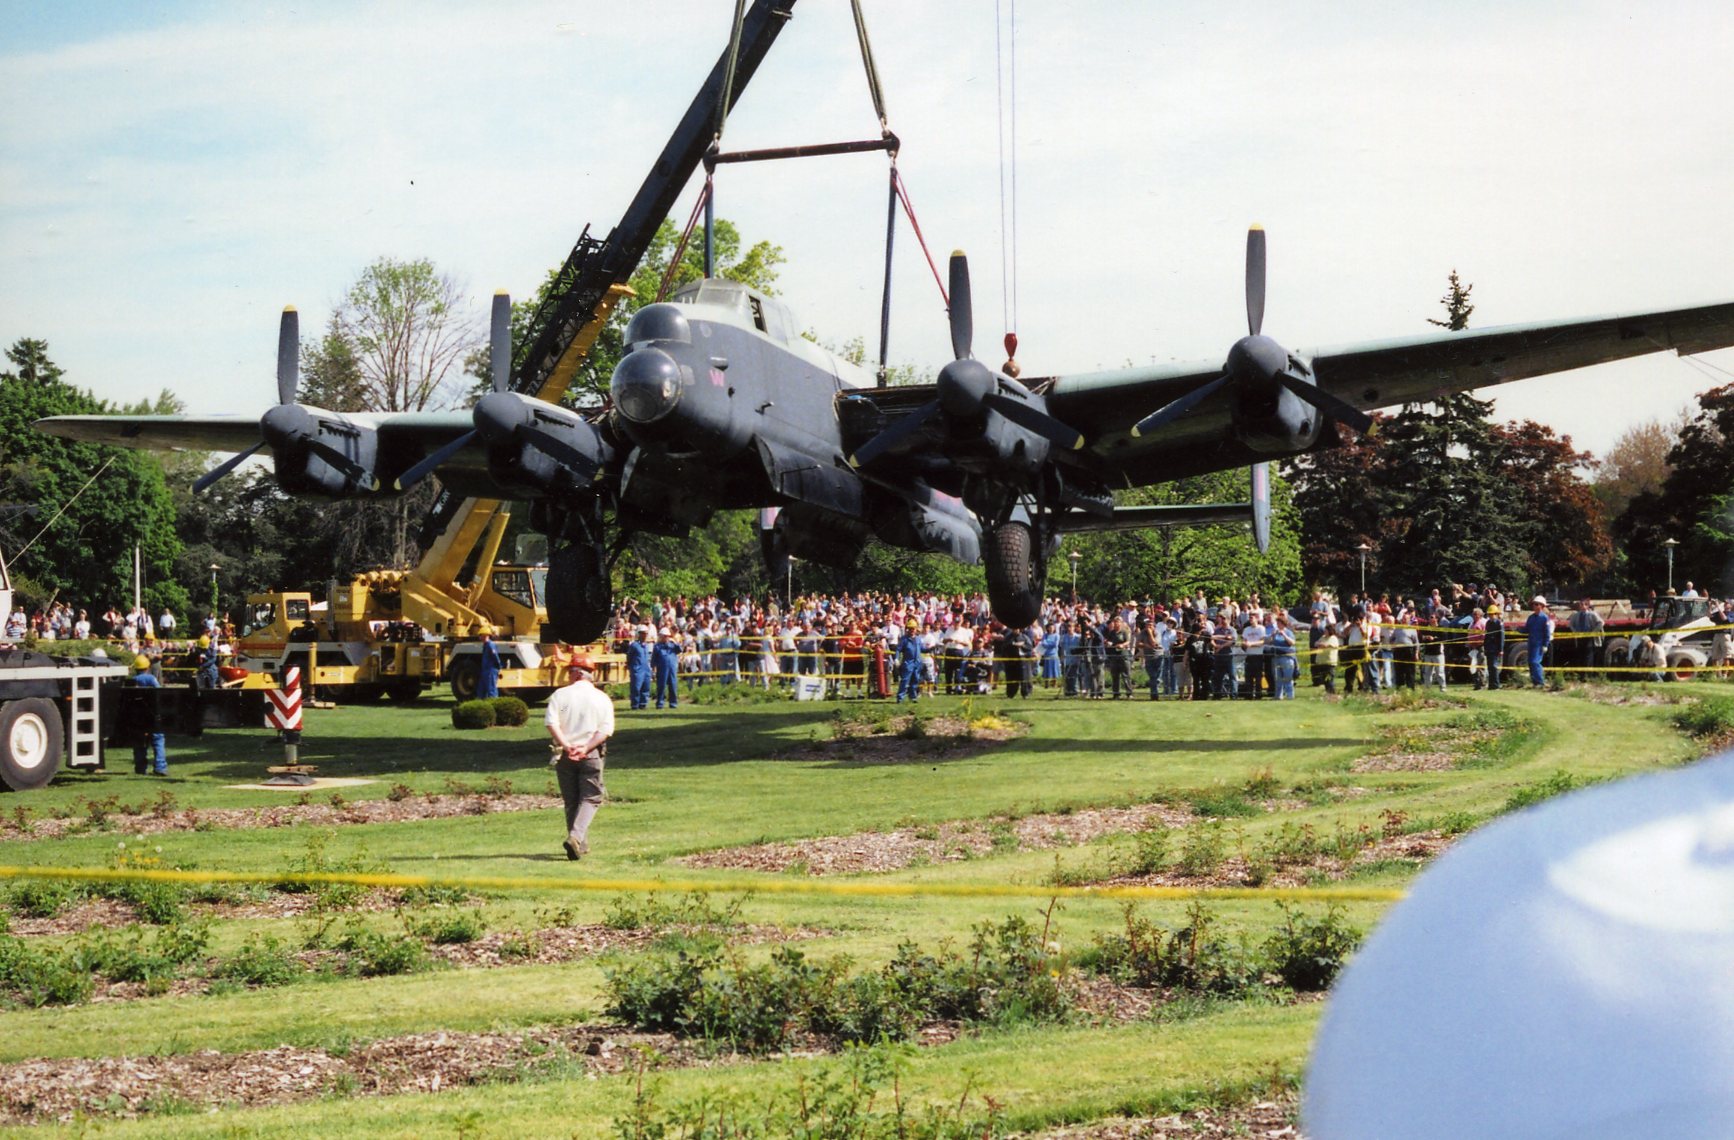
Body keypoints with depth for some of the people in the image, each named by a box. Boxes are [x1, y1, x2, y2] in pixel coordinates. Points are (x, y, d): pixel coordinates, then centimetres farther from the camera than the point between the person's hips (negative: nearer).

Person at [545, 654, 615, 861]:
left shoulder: (560, 695, 2)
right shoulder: (602, 698, 4)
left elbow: (551, 723, -11)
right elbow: (605, 730, -8)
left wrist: (566, 745, -15)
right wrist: (586, 748, -13)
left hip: (564, 754, 1)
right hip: (592, 756, -1)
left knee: (571, 801, 13)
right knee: (590, 799, 3)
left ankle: (581, 845, 16)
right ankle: (576, 837, -20)